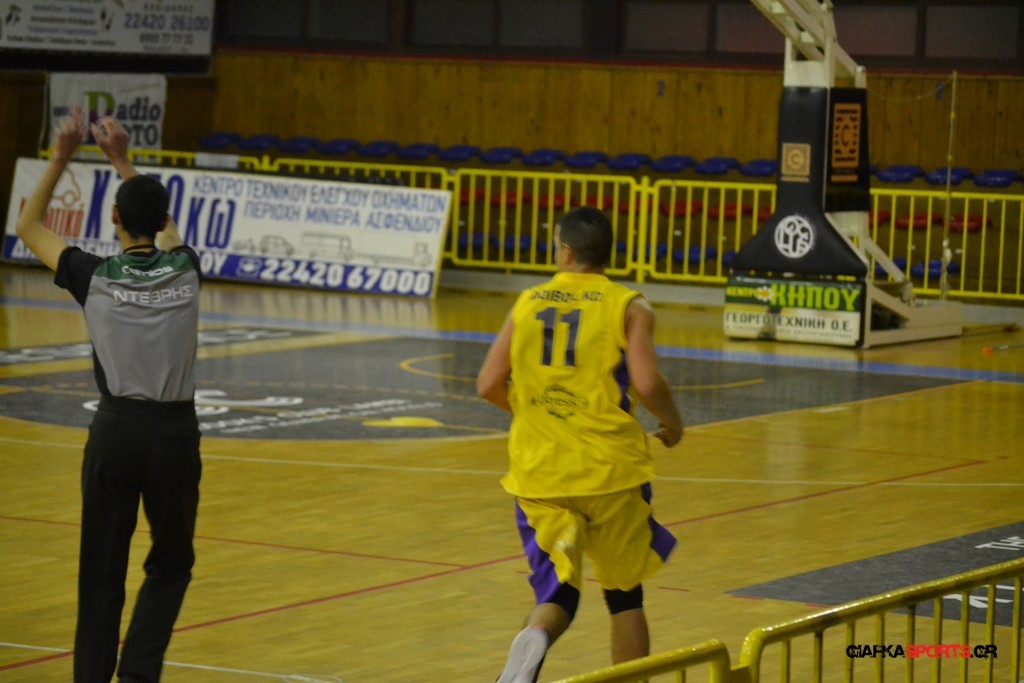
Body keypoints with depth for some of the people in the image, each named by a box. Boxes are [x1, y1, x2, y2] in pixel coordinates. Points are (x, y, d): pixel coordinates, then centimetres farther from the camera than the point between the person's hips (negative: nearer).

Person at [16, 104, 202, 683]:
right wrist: (123, 160, 27)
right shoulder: (183, 271, -1)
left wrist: (62, 157, 9)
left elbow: (30, 227, 10)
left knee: (103, 570, 7)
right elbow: (164, 222, 23)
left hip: (117, 429, -1)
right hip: (176, 430, 1)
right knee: (171, 565, 15)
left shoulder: (96, 278, -6)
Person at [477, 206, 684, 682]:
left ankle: (533, 640, -30)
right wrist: (672, 422, 5)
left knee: (557, 592, 5)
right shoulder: (629, 306, -1)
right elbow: (647, 383, -15)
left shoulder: (527, 303, 7)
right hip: (609, 468, -2)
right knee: (624, 594, 15)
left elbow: (489, 386, 5)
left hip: (539, 470, 2)